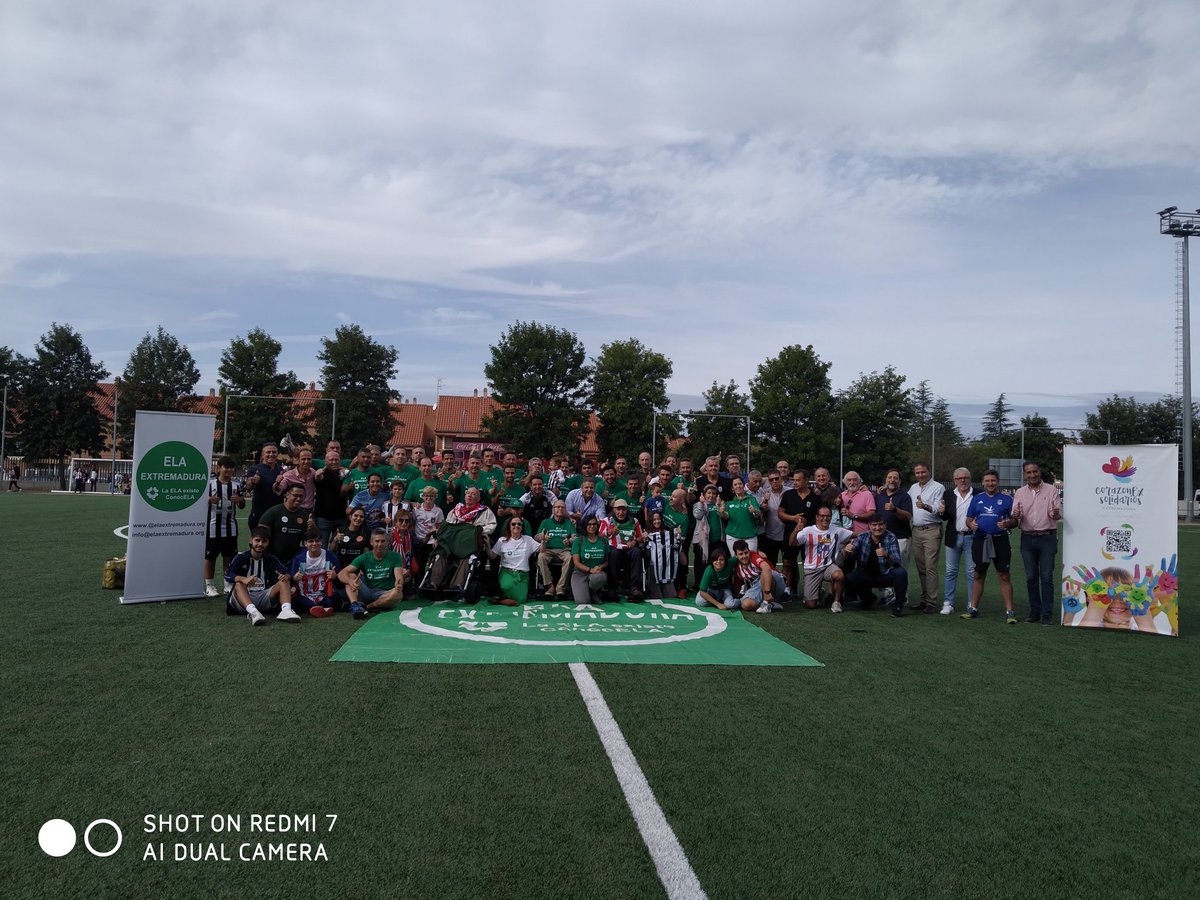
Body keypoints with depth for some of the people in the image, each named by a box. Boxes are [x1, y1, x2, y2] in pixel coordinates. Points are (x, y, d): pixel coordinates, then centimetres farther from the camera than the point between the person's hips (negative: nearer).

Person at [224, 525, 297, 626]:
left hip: (264, 598, 2)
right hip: (243, 598, -2)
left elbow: (286, 573, -2)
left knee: (284, 581, -15)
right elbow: (227, 574, -14)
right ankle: (253, 612, -54)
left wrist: (286, 576, -29)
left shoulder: (271, 559, 9)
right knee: (238, 584, -30)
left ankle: (286, 610, -43)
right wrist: (243, 579, -35)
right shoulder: (241, 558, 3)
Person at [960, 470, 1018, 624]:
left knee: (1004, 576, -4)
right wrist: (971, 524, -8)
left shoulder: (1006, 499, 5)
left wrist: (1007, 523, -17)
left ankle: (1009, 611, 0)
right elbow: (968, 519, 14)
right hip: (980, 540, 3)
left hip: (1000, 540, -2)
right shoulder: (977, 499, 12)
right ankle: (973, 608, 18)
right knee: (979, 575, 10)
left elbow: (1014, 520, 5)